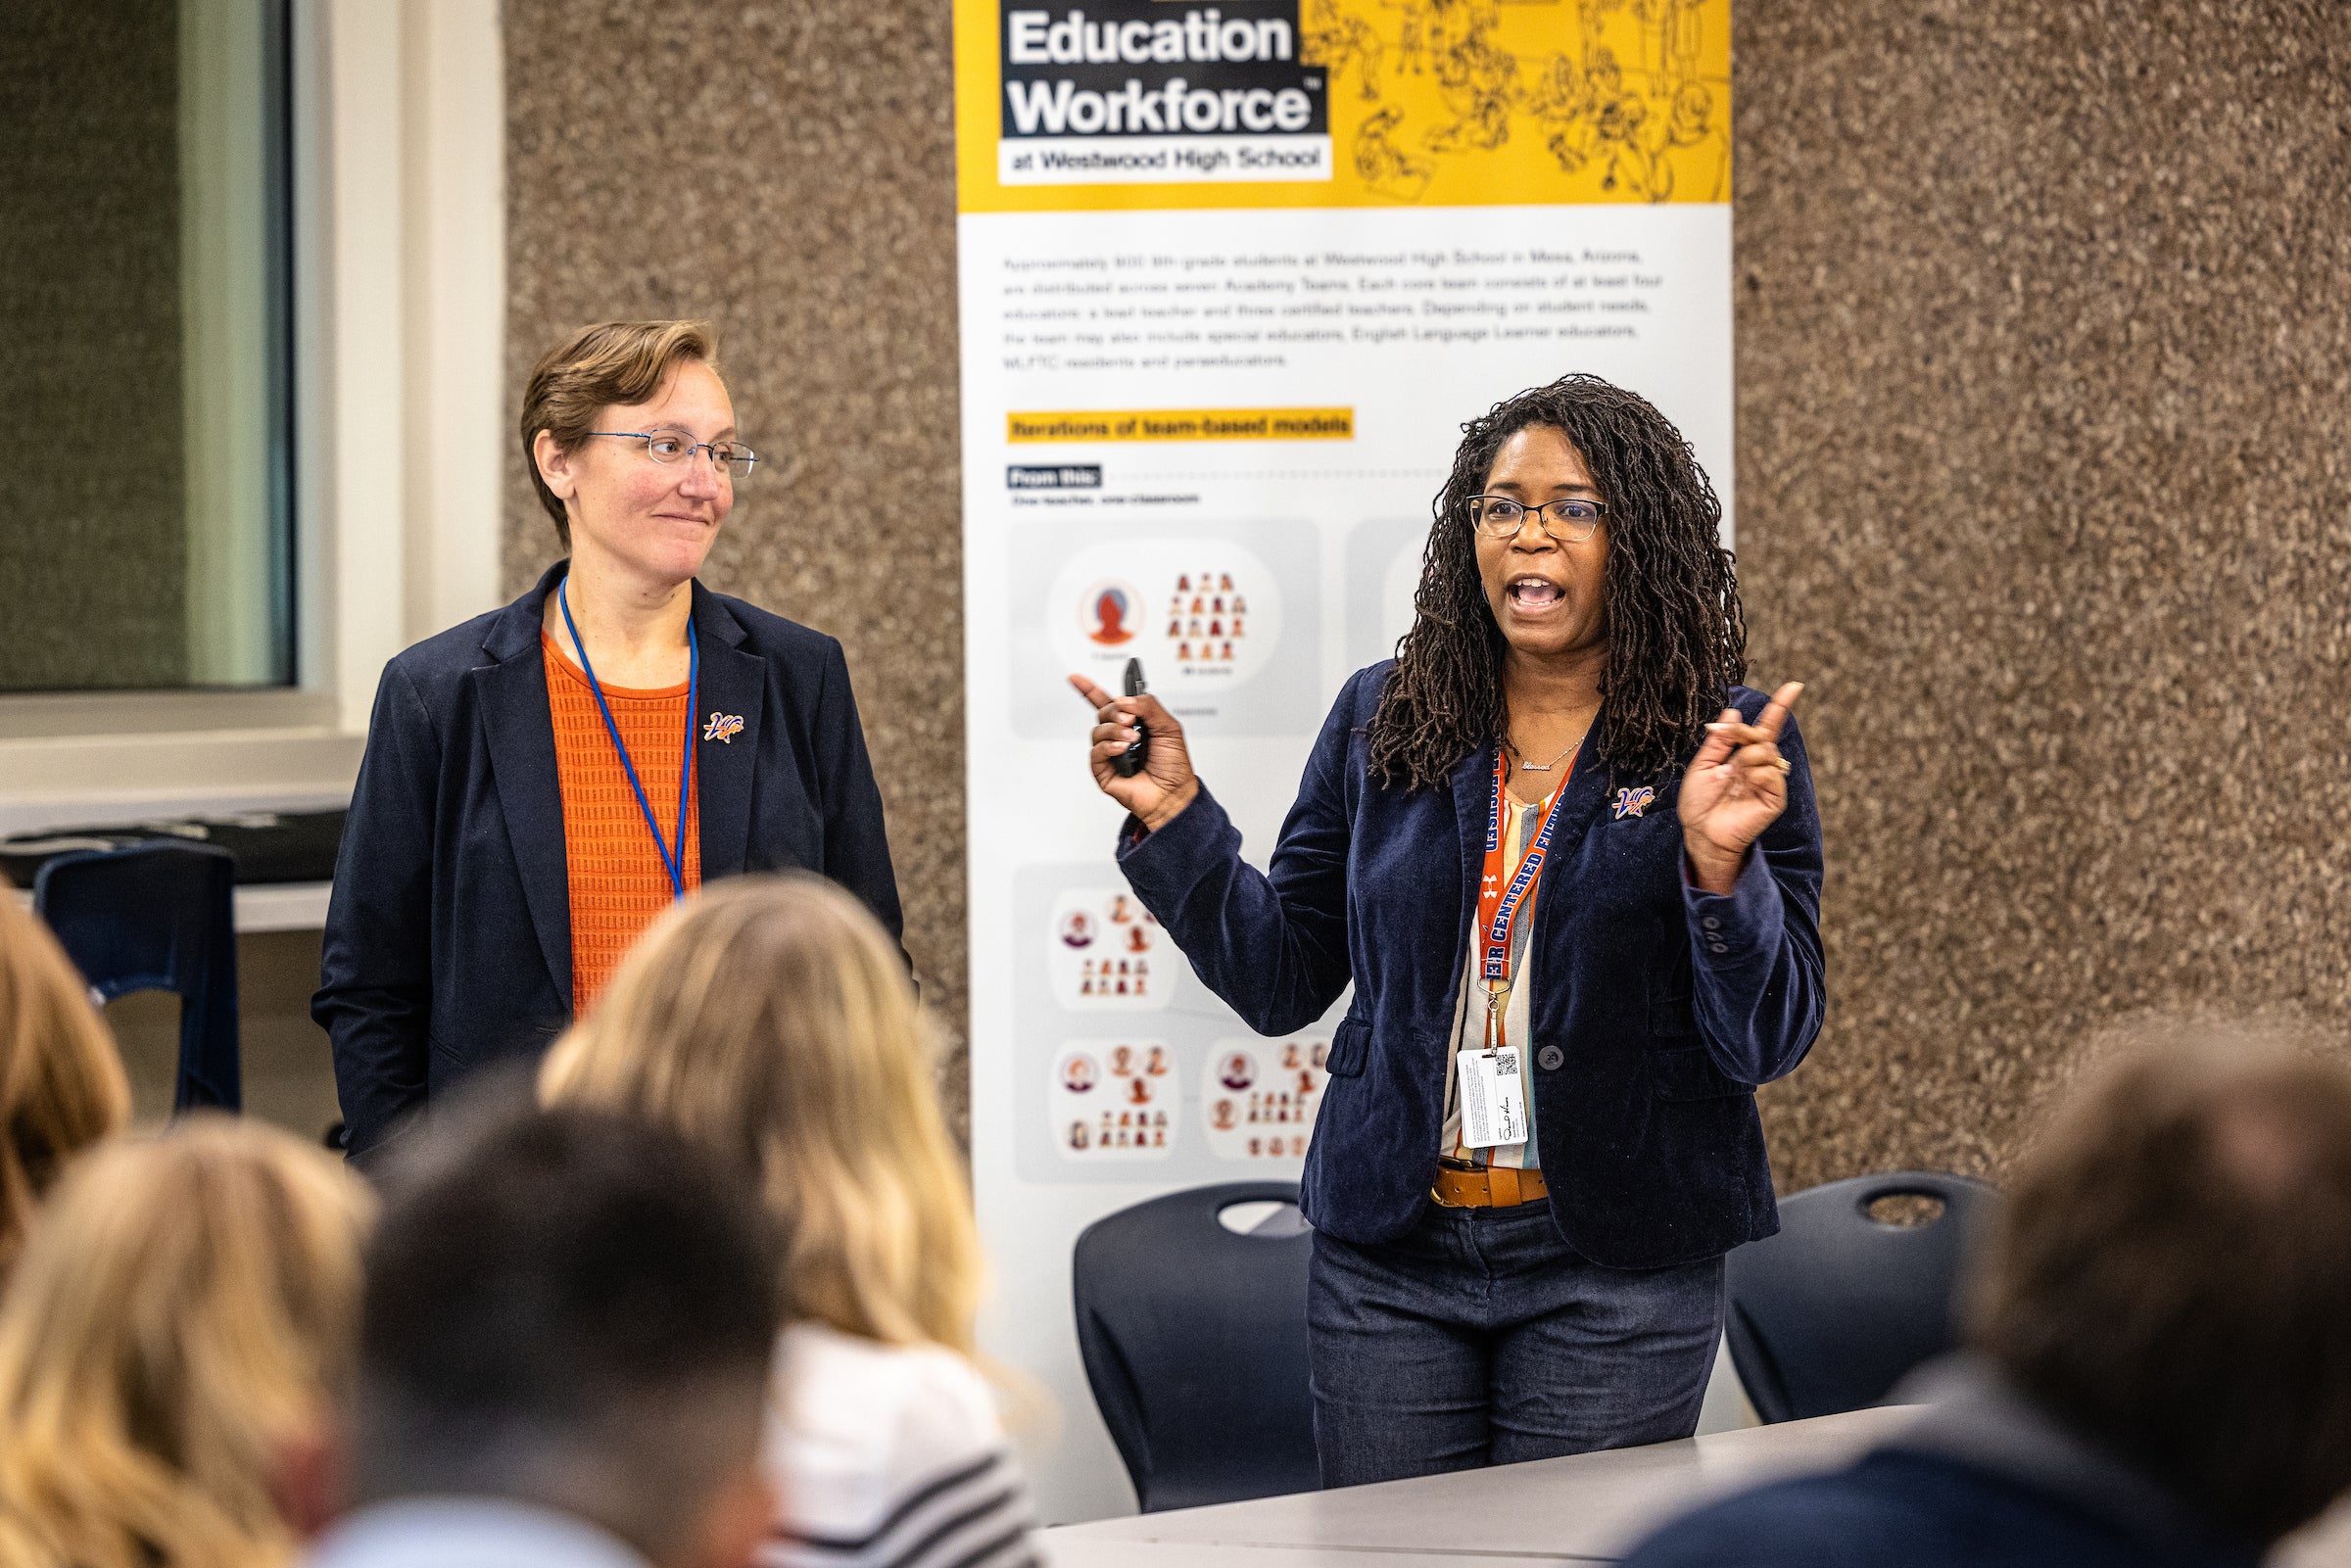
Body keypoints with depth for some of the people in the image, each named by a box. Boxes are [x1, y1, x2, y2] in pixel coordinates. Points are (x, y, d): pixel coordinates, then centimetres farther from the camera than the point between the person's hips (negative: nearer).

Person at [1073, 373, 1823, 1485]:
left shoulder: (1729, 746, -4)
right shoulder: (1381, 722, 6)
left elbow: (1768, 1041, -7)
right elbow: (1283, 980, 10)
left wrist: (1718, 862, -24)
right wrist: (1174, 817, -2)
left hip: (1611, 1269, -3)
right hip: (1390, 1255, 3)